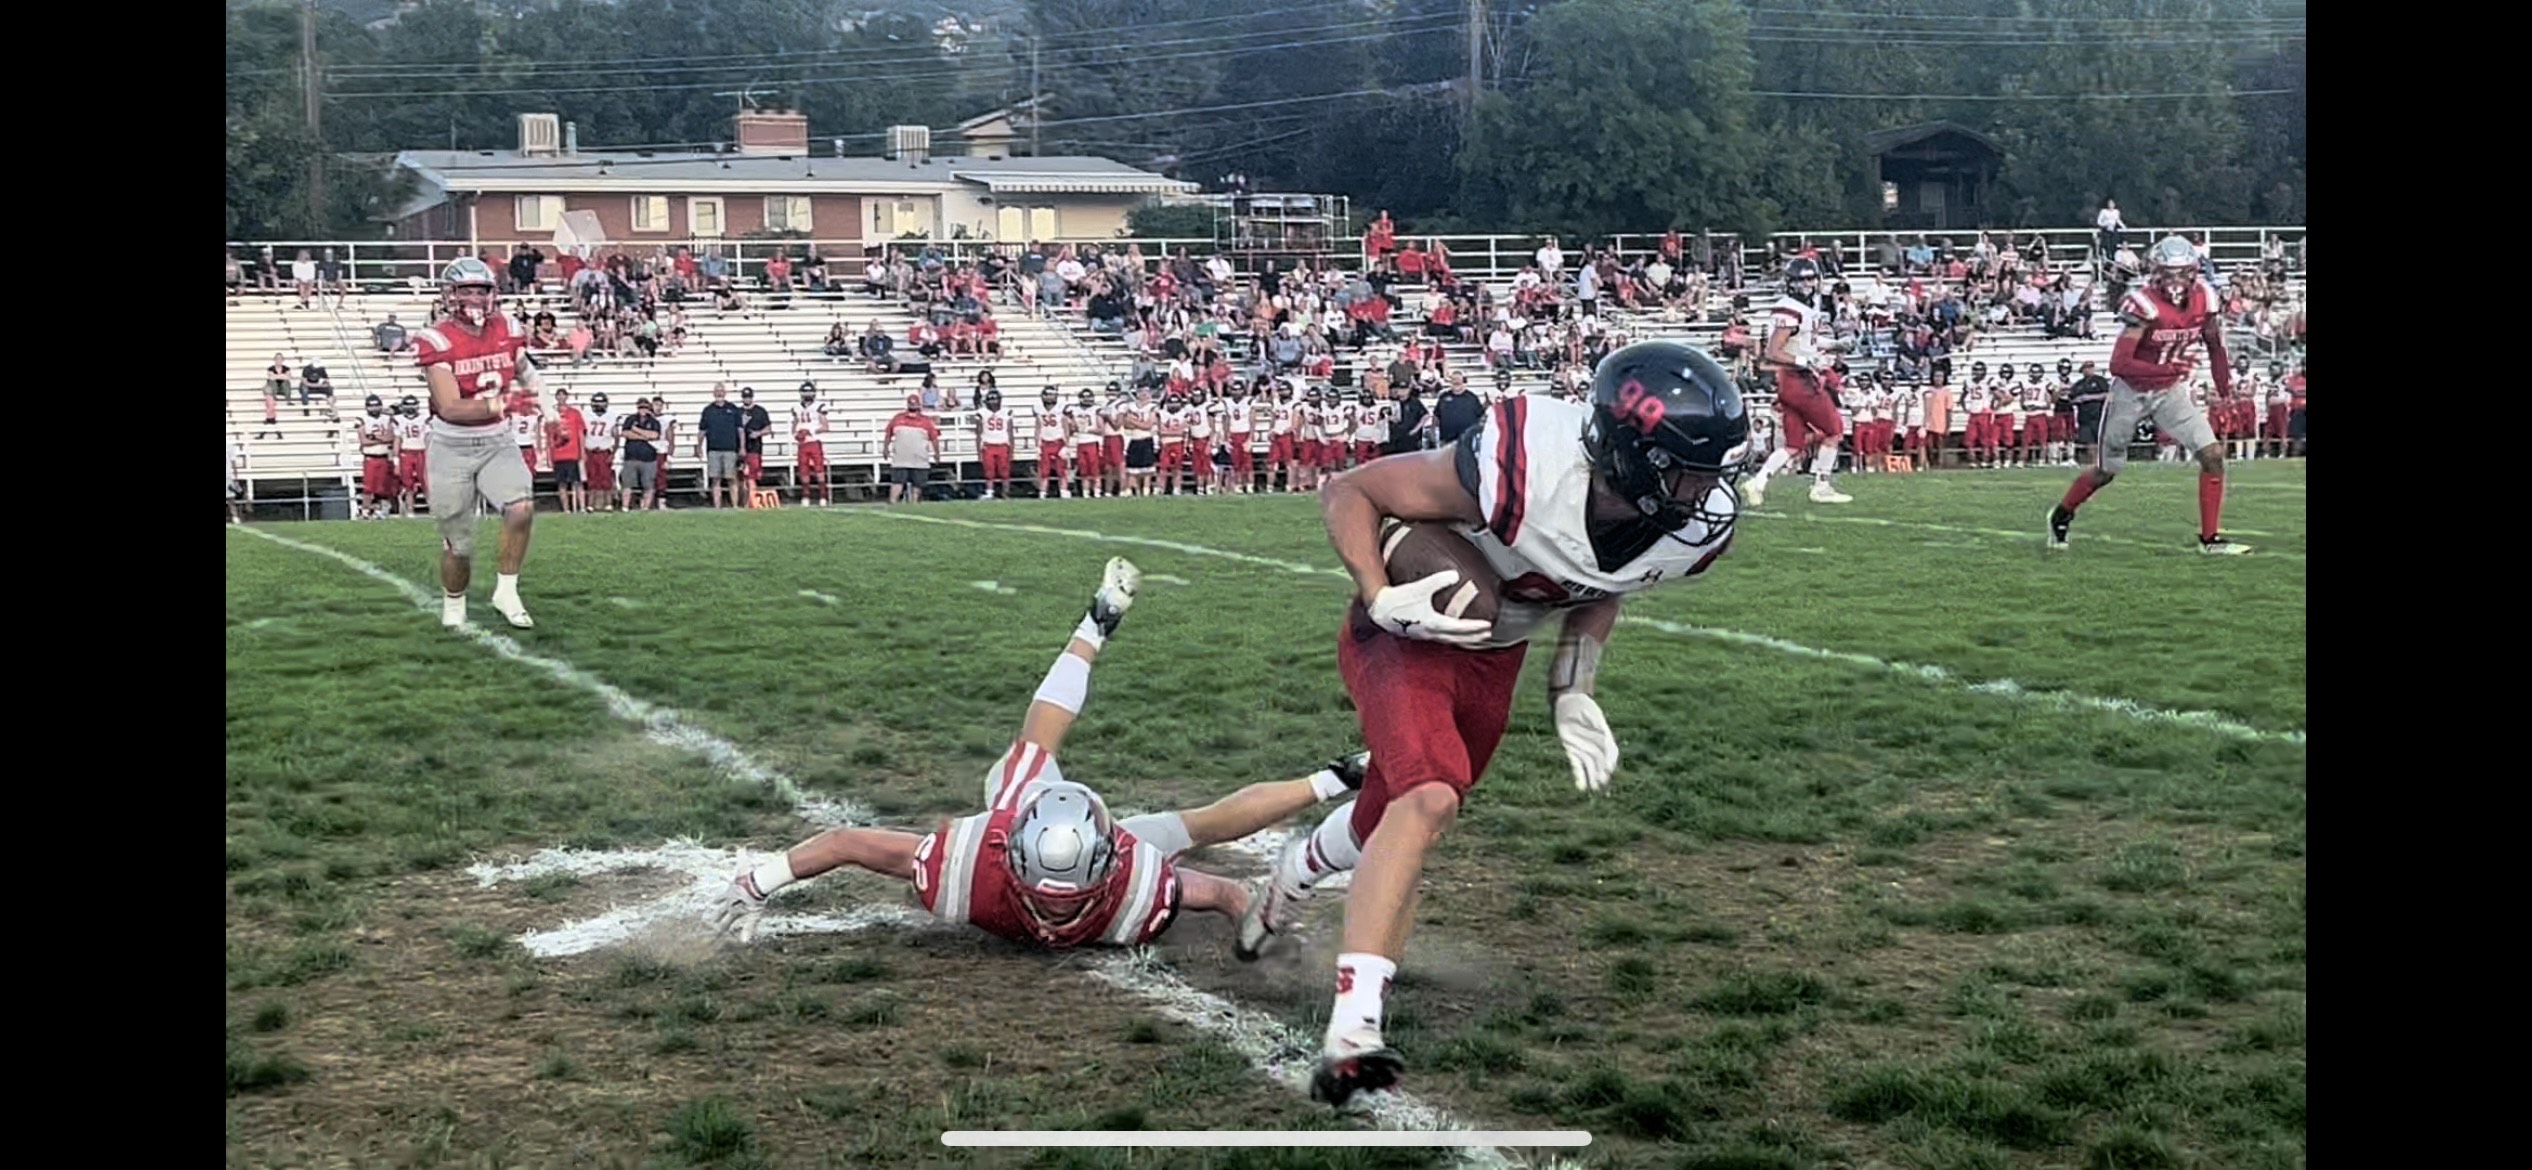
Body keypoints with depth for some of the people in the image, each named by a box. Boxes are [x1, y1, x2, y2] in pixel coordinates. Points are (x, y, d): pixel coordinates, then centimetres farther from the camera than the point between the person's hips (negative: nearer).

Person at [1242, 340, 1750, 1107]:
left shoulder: (1695, 528, -18)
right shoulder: (1521, 468, -37)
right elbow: (1348, 492, -24)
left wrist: (1573, 692, -1)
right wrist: (1383, 600, -35)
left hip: (1495, 655, 7)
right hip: (1407, 631, -6)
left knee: (1392, 820, 18)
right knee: (1429, 797, -28)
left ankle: (1287, 880, 53)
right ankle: (1350, 1035, -28)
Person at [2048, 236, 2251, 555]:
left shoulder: (2202, 298, -8)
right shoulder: (2143, 304, -26)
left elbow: (2214, 344, 11)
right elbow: (2119, 364, -32)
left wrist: (2224, 383, 7)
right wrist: (2167, 369, -39)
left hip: (2170, 392, 4)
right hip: (2131, 393, -4)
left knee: (2212, 455, -11)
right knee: (2105, 472, 9)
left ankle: (2210, 538, -3)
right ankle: (2061, 516, 36)